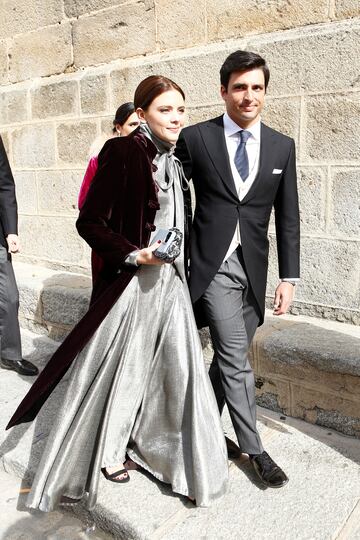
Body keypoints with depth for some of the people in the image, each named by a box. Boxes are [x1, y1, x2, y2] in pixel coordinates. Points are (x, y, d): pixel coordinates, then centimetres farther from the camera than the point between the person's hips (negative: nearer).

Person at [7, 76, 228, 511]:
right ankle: (107, 450, 31)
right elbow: (89, 222, -14)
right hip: (130, 281, -7)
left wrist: (180, 261, 16)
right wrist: (133, 254, -21)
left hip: (169, 282, 7)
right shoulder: (121, 152, -12)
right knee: (120, 367, 7)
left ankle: (148, 442, 35)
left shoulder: (174, 160, 10)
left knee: (172, 365, 12)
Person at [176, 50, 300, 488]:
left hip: (254, 267, 4)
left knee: (228, 356, 13)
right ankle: (253, 448, 14)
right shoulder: (195, 138, -2)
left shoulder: (282, 146, 6)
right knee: (236, 358, -4)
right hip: (213, 264, -3)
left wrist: (288, 277, 1)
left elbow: (287, 217, 6)